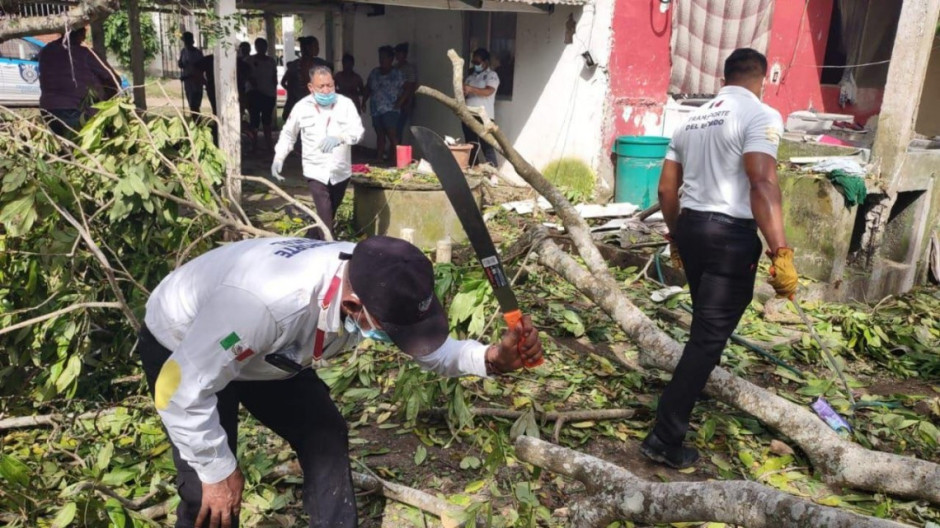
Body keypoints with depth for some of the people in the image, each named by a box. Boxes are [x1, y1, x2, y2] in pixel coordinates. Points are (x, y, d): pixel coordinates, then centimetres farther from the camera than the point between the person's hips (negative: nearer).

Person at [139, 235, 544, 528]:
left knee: (325, 436, 0)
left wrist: (491, 359, -28)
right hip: (181, 347, -5)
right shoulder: (265, 301, -46)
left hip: (268, 350, 6)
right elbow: (181, 391, -34)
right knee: (209, 495, -13)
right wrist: (219, 472, -20)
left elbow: (430, 348, -8)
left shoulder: (375, 284, -25)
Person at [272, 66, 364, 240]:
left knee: (330, 212, 19)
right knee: (325, 216, -11)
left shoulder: (345, 103, -7)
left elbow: (357, 130, -21)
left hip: (341, 171, 2)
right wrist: (279, 157, 3)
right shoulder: (302, 107, -3)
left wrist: (339, 137, -40)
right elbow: (288, 134, 11)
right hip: (316, 171, -2)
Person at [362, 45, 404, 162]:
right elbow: (368, 88, 17)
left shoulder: (397, 74, -1)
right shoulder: (374, 72, 12)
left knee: (392, 135, -15)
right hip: (376, 110, 5)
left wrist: (399, 101, -12)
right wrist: (363, 102, 7)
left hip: (390, 110, -5)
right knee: (380, 135, 12)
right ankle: (379, 160, 18)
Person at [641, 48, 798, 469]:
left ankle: (700, 375, 52)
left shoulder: (693, 119, 13)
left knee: (706, 319, 28)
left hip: (691, 226, 7)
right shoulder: (761, 116, -9)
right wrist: (781, 253, -22)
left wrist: (676, 235, 27)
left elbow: (666, 189, 15)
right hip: (732, 234, -7)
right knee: (710, 333, -3)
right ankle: (665, 437, -2)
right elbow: (761, 184, -22)